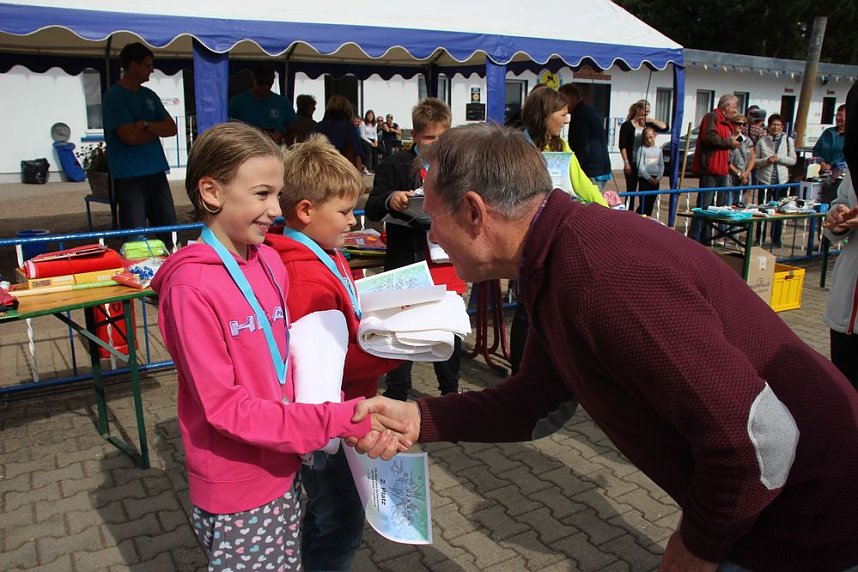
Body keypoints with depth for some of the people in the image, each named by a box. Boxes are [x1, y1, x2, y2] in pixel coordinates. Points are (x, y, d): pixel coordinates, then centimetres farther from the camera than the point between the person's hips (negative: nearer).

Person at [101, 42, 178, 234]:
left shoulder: (150, 95, 15)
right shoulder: (114, 96, -6)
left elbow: (172, 128, 7)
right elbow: (130, 136, -16)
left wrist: (146, 125, -11)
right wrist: (158, 129, 0)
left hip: (157, 173, 6)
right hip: (129, 177, -6)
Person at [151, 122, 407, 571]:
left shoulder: (270, 262, 0)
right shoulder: (191, 288, -21)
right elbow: (225, 407, -21)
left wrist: (350, 416, -8)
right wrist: (336, 421, -24)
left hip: (282, 471, 6)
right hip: (236, 491, -6)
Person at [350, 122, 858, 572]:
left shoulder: (603, 276, -33)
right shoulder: (559, 258, -1)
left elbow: (760, 439, -31)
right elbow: (540, 401, 4)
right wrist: (418, 418, -5)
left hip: (809, 524, -8)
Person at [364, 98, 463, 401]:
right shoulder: (395, 165, -3)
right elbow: (372, 210, -7)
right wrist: (390, 199, -28)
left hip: (448, 264, 4)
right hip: (408, 264, -4)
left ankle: (450, 389, 33)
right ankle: (396, 394, 20)